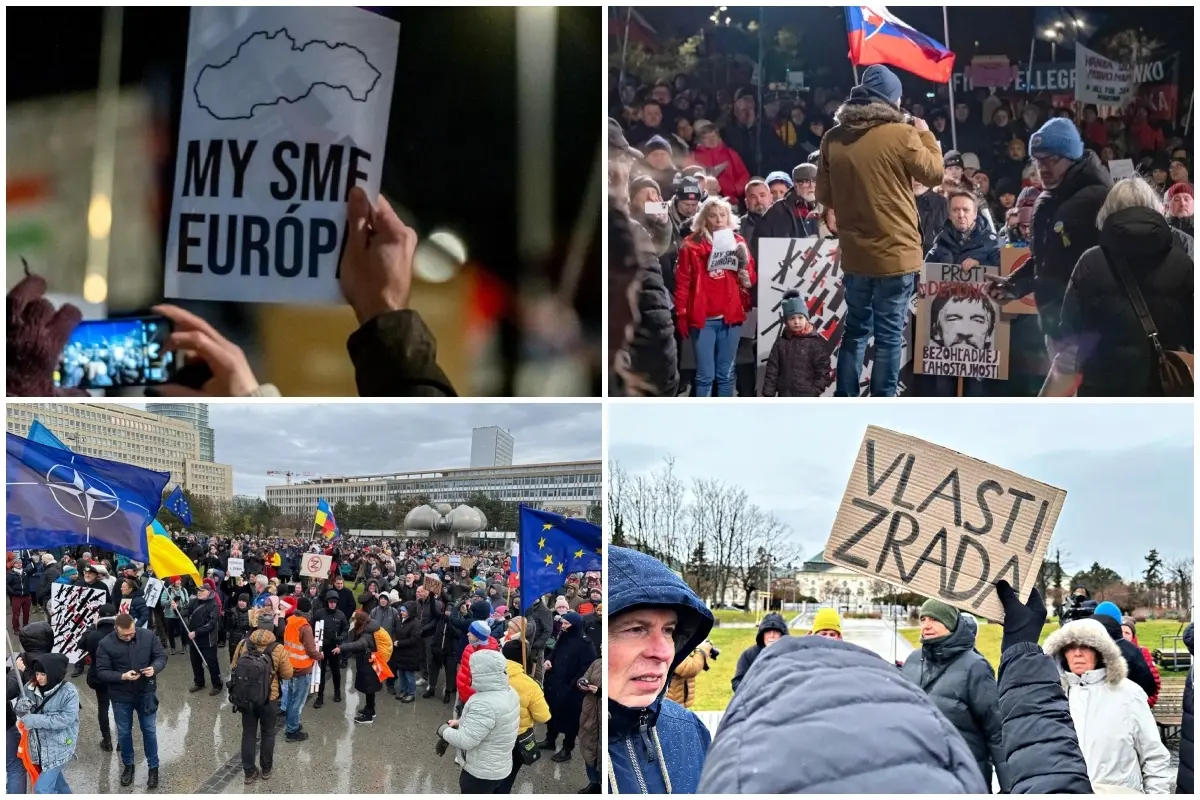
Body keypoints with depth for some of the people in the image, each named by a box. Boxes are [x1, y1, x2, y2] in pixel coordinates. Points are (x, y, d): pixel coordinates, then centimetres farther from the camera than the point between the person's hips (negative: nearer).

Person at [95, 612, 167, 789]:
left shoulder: (148, 636, -12)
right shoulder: (105, 644, -17)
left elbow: (161, 656, -2)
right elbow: (102, 672, -14)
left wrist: (154, 668, -25)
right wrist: (122, 676, -30)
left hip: (146, 693, 0)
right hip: (121, 696, 0)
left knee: (149, 730, 10)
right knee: (124, 732, 15)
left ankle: (153, 767, 26)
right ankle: (128, 765, 36)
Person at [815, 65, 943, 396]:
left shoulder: (833, 139, 1)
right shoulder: (902, 135, -13)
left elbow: (824, 195, 8)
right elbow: (934, 173, 0)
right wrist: (926, 135, 14)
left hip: (854, 253, 4)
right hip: (896, 252, -4)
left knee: (855, 330, 17)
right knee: (889, 335, 3)